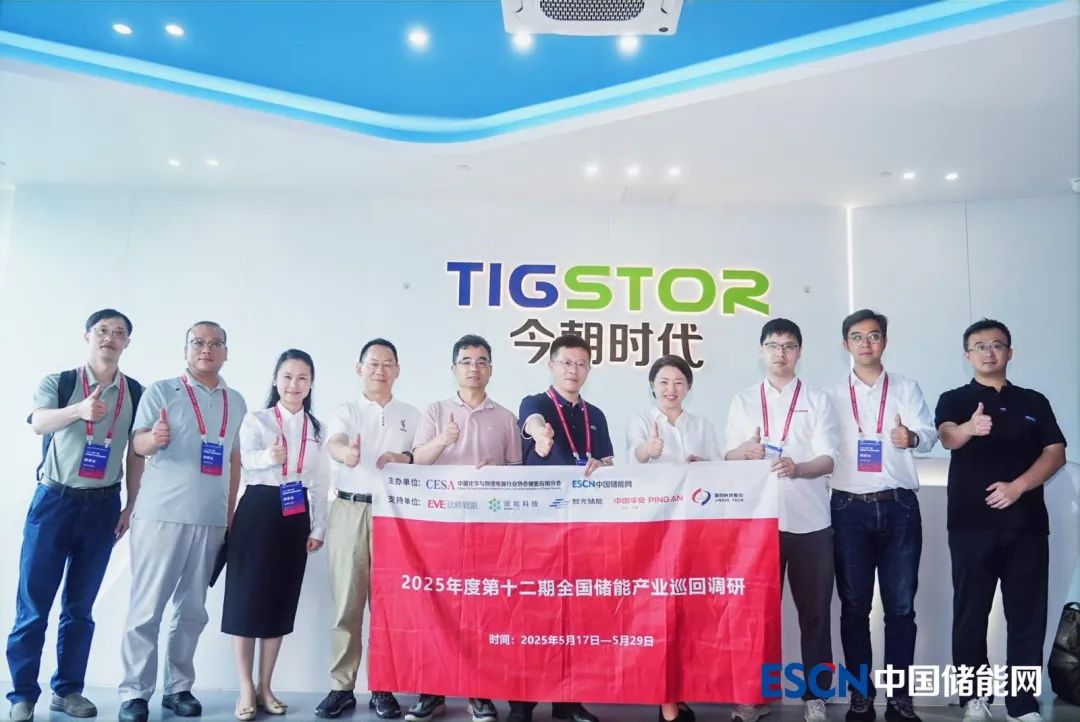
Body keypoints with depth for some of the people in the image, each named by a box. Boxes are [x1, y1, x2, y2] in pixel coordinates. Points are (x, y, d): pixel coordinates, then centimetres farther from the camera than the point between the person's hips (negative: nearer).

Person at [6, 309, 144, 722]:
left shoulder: (136, 393, 3)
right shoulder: (58, 382, -3)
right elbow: (39, 423, -23)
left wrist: (132, 506, 4)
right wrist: (80, 410, -43)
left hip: (103, 506, 2)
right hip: (54, 500, -2)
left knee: (80, 605, 10)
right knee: (33, 603, 1)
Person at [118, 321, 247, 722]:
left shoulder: (236, 401, 13)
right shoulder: (161, 391, 1)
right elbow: (138, 442, -8)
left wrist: (231, 514, 12)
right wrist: (153, 438, -32)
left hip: (211, 520, 4)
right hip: (161, 514, -4)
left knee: (192, 609, 9)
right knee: (147, 607, -1)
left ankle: (179, 687, 20)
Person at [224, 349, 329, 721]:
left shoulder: (316, 429, 10)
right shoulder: (256, 419, 0)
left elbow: (320, 481, 11)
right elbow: (248, 459, -20)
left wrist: (318, 528, 6)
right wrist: (270, 455, -42)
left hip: (295, 517, 3)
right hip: (258, 511, -3)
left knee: (281, 600, 7)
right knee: (248, 597, -1)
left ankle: (265, 688, 19)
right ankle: (246, 689, 12)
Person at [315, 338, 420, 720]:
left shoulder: (411, 415, 12)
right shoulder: (346, 412, 7)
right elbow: (333, 442, -15)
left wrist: (404, 459, -11)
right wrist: (345, 453, -39)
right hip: (349, 510, -1)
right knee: (347, 601, 2)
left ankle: (383, 688, 12)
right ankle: (341, 687, 13)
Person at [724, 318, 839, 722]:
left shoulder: (817, 401, 6)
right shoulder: (743, 401, 10)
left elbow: (828, 460, -3)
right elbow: (728, 459, 6)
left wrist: (796, 467, -25)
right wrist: (747, 451, -17)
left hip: (810, 523, -1)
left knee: (814, 613, 6)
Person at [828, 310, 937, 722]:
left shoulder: (906, 388, 8)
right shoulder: (832, 394, 9)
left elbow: (929, 434, -6)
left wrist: (912, 437, -27)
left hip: (899, 506, 0)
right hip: (850, 508, 0)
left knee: (901, 605, 5)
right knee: (854, 605, 5)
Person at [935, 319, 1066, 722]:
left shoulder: (1034, 402, 13)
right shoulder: (954, 400, 5)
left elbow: (1056, 453, 5)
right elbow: (947, 437, -15)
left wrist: (1018, 485, -11)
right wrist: (970, 428, -39)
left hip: (1027, 523, 2)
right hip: (972, 523, -2)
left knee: (1028, 616, 4)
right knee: (971, 614, 3)